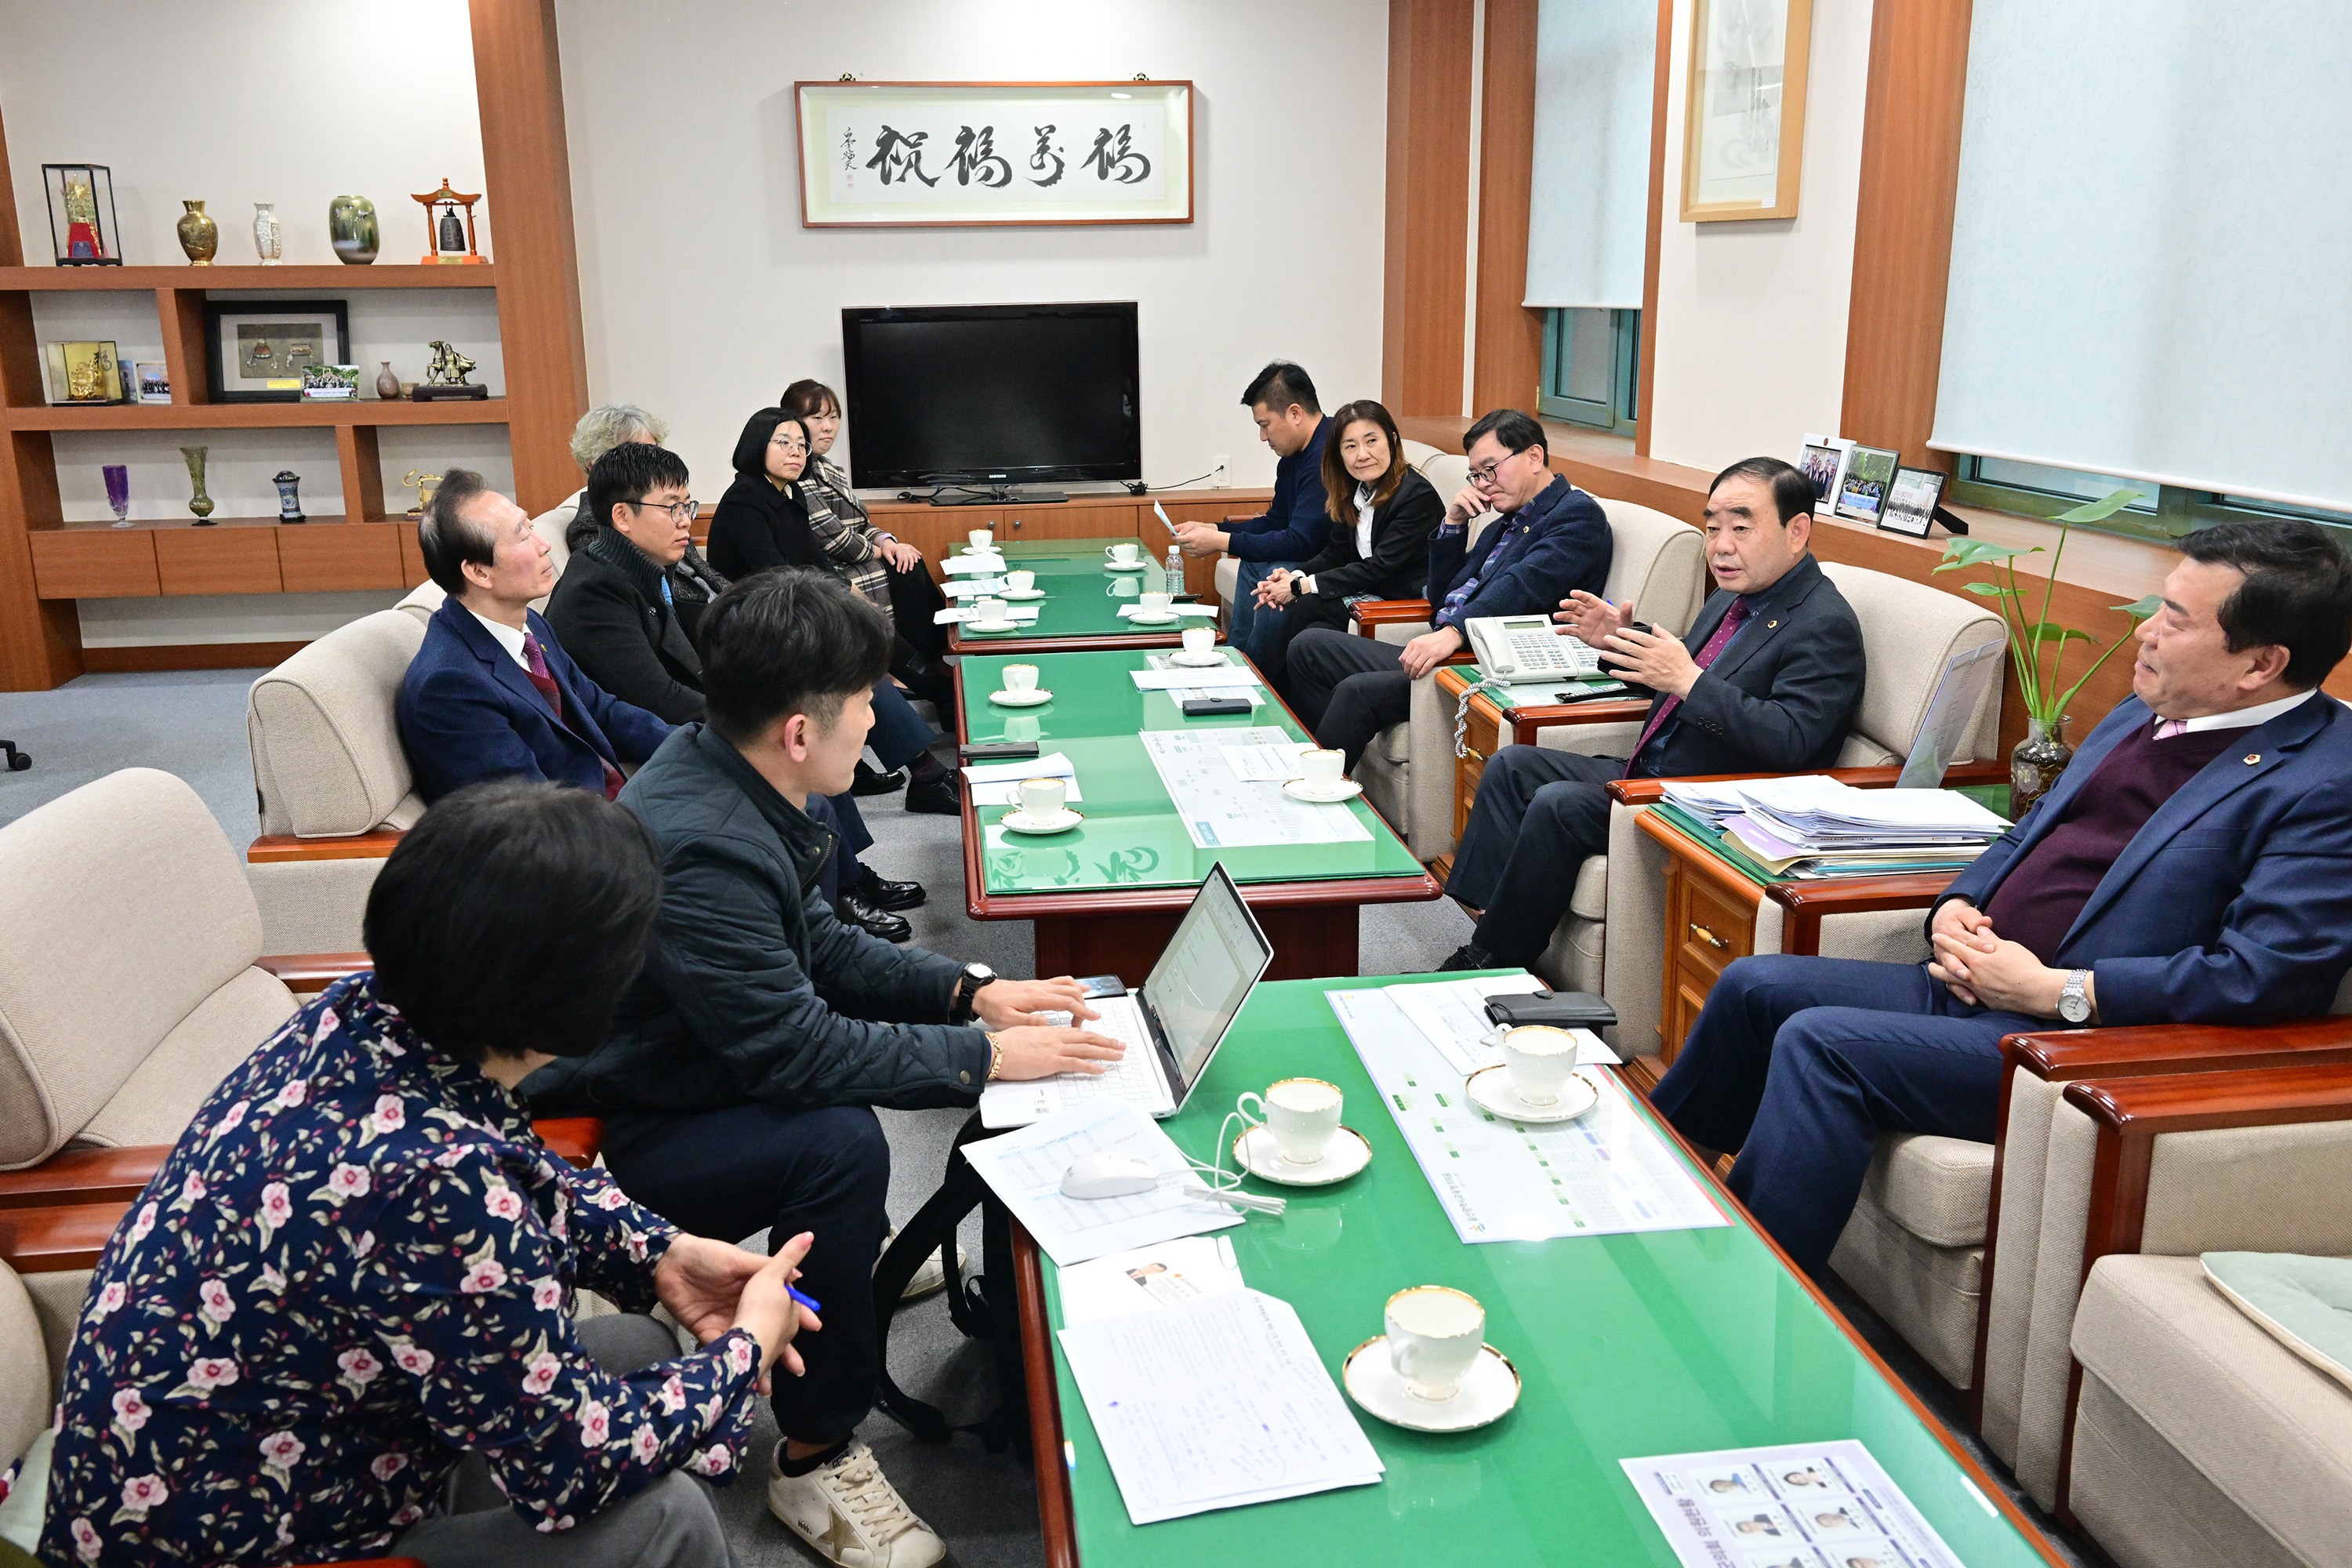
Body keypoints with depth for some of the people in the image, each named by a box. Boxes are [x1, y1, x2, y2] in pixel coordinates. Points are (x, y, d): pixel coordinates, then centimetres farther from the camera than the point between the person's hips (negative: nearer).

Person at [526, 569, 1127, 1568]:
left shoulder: (724, 779, -3)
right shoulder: (701, 847, -32)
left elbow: (817, 945, 8)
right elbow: (797, 1048, -30)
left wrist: (972, 992, -1)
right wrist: (985, 1056, -22)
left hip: (684, 1073, 9)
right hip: (610, 1145, -9)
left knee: (926, 1033, 6)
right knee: (840, 1141, -32)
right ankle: (817, 1460, -16)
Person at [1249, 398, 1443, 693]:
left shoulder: (1417, 496, -18)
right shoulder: (1355, 491, 7)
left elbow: (1380, 568, -22)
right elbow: (1336, 552, 12)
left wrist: (1304, 586, -21)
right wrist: (1295, 577, -10)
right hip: (1366, 591, 8)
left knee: (1294, 609, -21)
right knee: (1278, 607, -14)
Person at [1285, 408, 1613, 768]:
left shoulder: (1578, 514, -4)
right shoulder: (1503, 525, 24)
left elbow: (1521, 587, -22)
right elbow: (1440, 597, 25)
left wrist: (1453, 632, -36)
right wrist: (1453, 523, 12)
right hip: (1443, 649, 10)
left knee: (1359, 691, -28)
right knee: (1308, 646, 3)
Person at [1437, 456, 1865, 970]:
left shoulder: (1826, 626, -16)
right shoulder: (1734, 596, 12)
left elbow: (1791, 741, -27)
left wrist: (1688, 680, -31)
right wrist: (1618, 642, 6)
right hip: (1646, 774, 10)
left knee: (1558, 804, -25)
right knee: (1511, 765, 5)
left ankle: (1495, 963, -10)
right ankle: (1486, 933, -2)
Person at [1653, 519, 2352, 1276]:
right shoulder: (2144, 712, 14)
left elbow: (2268, 973, -23)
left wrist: (2050, 989, -20)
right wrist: (1955, 907, 3)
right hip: (1972, 984, 9)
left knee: (1820, 1043, -24)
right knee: (1753, 985, 4)